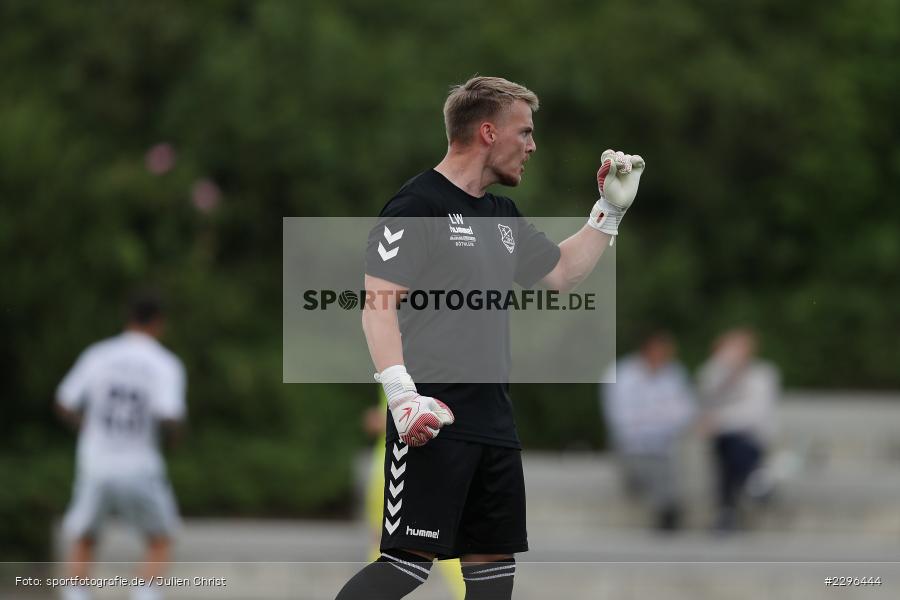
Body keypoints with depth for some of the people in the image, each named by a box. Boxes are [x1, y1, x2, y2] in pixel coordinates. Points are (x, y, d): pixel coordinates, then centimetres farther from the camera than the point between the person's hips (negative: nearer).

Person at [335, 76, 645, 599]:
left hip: (494, 418, 9)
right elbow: (378, 304, -15)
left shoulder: (503, 217, 19)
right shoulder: (418, 205, -8)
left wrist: (610, 209, 26)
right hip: (433, 419, -9)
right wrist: (402, 395, -25)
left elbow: (560, 273, 33)